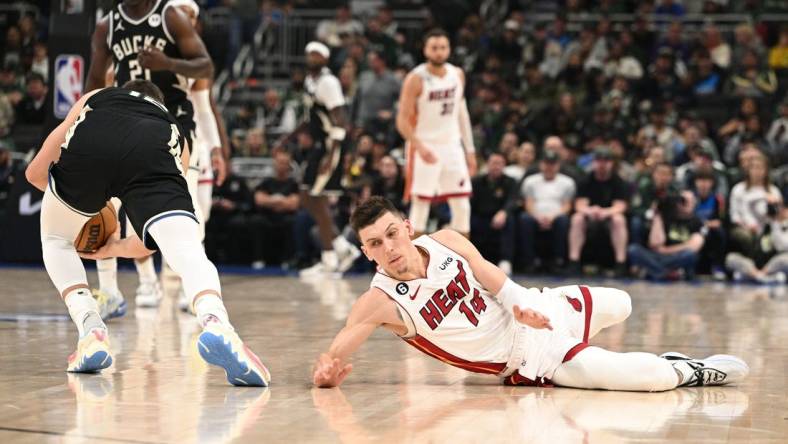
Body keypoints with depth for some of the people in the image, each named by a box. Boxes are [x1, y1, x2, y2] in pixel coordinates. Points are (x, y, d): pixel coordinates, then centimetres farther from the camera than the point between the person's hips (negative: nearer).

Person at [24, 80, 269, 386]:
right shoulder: (173, 129, 42)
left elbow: (35, 172, 41)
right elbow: (151, 244, 41)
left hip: (89, 144, 1)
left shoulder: (95, 97, 43)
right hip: (152, 155, 0)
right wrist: (112, 248, 61)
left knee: (55, 241, 27)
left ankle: (91, 334, 9)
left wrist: (78, 195, 61)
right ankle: (217, 324, -47)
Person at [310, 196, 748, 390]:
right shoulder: (378, 302, -22)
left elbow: (495, 279, 1)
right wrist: (326, 371, -44)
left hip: (533, 313, 5)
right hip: (524, 360, -5)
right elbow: (332, 356, -23)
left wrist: (522, 305, -16)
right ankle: (691, 372, 14)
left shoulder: (445, 241, -10)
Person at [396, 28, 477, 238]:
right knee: (420, 207, -4)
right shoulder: (416, 79, -12)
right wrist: (420, 147, -28)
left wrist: (470, 150, 11)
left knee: (462, 207, 3)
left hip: (452, 146, 5)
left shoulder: (457, 75, 5)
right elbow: (403, 120, -14)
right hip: (425, 148, -5)